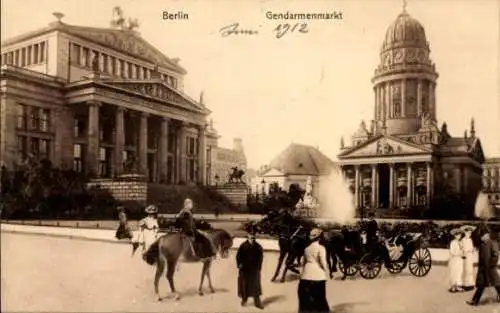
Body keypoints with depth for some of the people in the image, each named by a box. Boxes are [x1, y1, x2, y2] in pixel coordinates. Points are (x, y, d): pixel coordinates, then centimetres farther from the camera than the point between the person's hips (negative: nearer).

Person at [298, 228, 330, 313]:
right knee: (320, 298, 8)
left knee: (305, 298, 11)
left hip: (306, 276, 4)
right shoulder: (321, 248, -9)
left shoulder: (307, 248, 8)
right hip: (318, 276, -4)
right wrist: (326, 271, 2)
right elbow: (323, 262, -14)